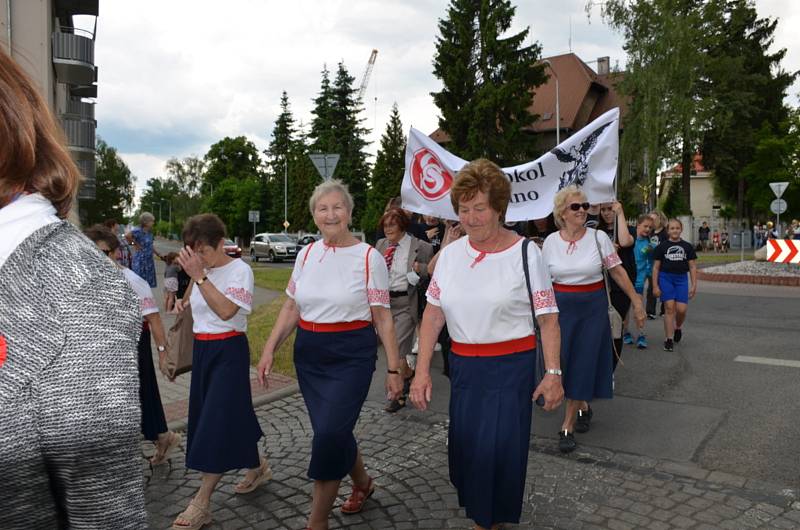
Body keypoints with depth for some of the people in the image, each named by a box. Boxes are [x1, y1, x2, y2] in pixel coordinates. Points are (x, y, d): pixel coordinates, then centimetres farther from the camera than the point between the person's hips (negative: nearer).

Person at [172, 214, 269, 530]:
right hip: (202, 349, 8)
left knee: (217, 420, -6)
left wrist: (199, 276, -31)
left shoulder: (239, 270, -14)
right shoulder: (202, 270, 6)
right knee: (233, 414, 15)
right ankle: (258, 466, 37)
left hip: (228, 351, -8)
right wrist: (184, 303, 3)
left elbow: (225, 311, -29)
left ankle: (201, 504, 2)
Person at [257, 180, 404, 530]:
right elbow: (291, 308, 12)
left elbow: (382, 318, -5)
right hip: (309, 355, 5)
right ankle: (362, 482, 43)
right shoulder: (306, 254, 6)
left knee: (329, 433, -12)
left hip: (351, 356, -5)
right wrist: (269, 349, 4)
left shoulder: (369, 257, -7)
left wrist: (393, 369, -5)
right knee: (334, 431, 12)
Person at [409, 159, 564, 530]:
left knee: (498, 450, -1)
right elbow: (433, 314, 4)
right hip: (462, 365, 4)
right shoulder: (450, 254, 2)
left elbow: (548, 319, -7)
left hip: (511, 367, -4)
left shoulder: (525, 253, -9)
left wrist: (553, 373, -14)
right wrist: (422, 371, -1)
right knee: (463, 447, 13)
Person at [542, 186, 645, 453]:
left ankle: (567, 427, 10)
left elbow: (617, 271, 0)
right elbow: (543, 279, 9)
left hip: (593, 307, -1)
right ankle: (583, 407, 32)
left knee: (583, 365, 0)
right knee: (563, 361, 3)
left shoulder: (598, 237, -4)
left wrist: (636, 301, -1)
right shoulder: (551, 241, 0)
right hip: (561, 307, 1)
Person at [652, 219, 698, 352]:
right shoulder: (662, 247, 3)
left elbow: (693, 267, 8)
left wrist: (694, 285, 2)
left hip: (681, 279, 1)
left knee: (682, 309, -8)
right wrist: (655, 286, -1)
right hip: (666, 278, -1)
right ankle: (668, 339, 1)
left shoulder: (687, 247, 8)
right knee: (669, 308, -7)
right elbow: (656, 267, 4)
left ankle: (678, 327, 26)